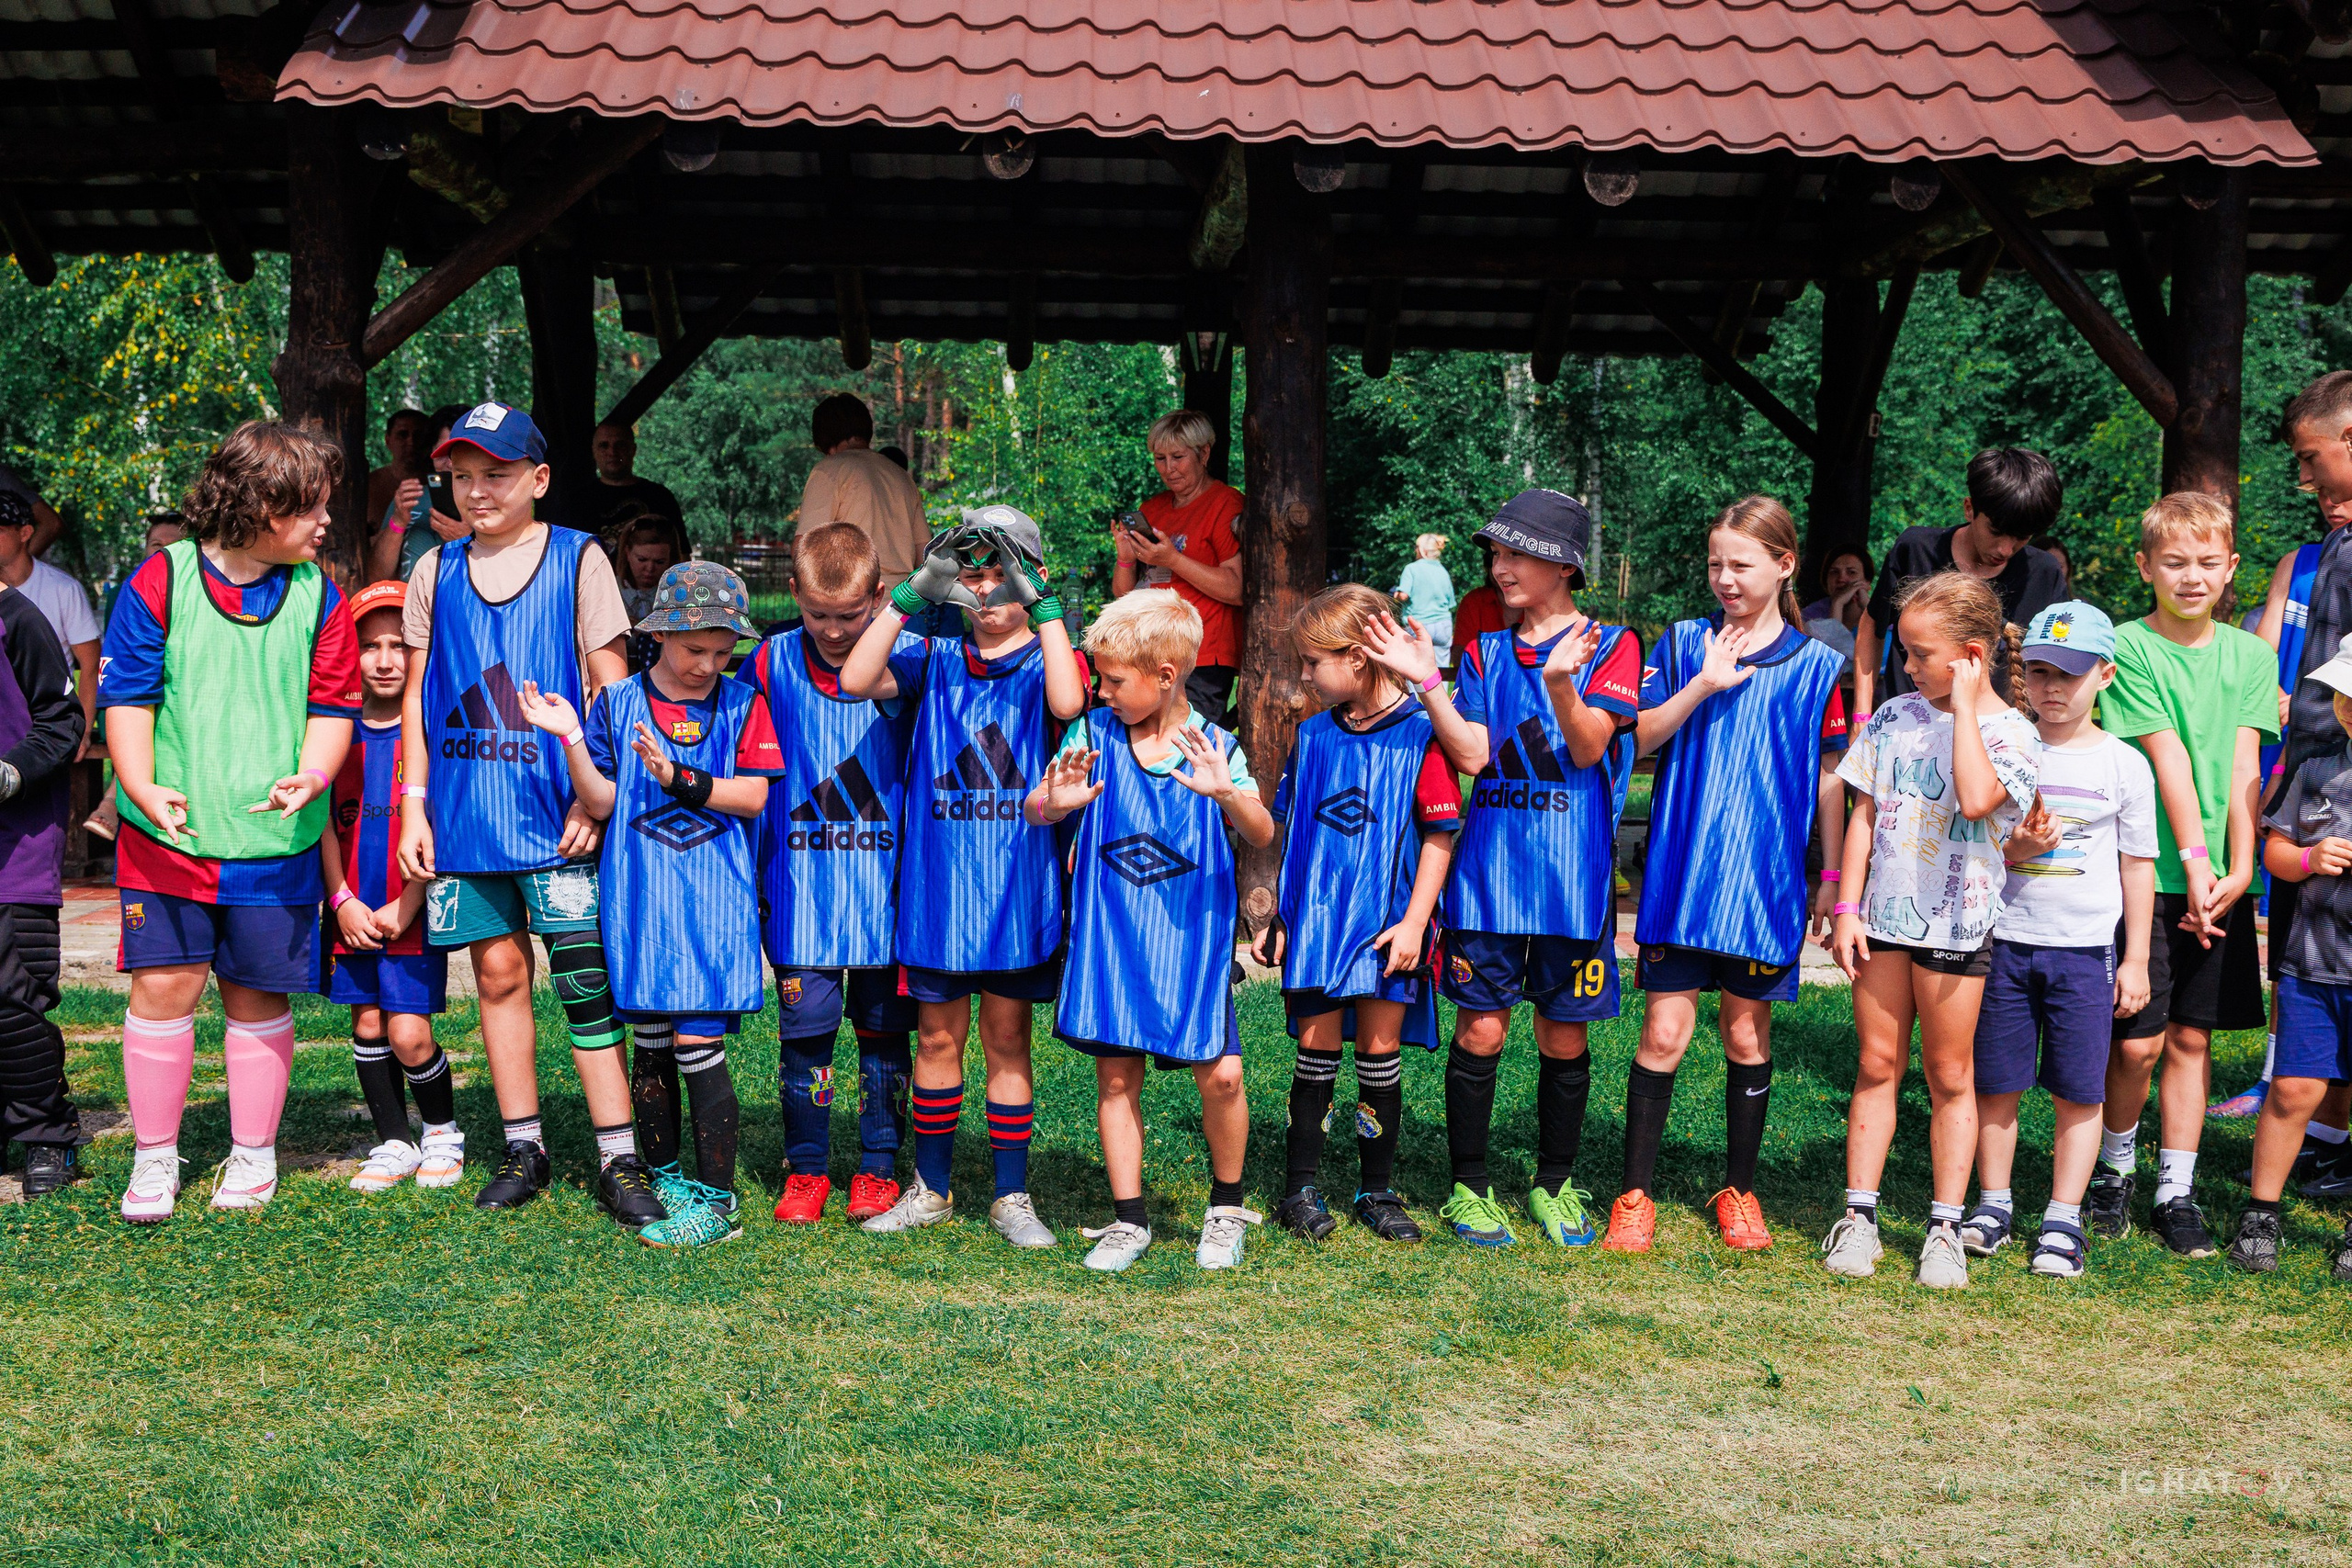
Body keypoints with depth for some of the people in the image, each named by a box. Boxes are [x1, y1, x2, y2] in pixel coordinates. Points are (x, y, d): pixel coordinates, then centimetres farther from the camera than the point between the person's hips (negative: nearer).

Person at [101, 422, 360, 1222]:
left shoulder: (317, 596, 5)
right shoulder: (161, 581, -2)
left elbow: (332, 704, 5)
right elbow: (127, 697, -2)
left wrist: (312, 775, -14)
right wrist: (143, 786, -16)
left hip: (274, 835, 2)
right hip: (169, 830, -1)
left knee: (257, 994, 7)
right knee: (164, 983, -2)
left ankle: (253, 1155, 21)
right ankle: (155, 1158, 13)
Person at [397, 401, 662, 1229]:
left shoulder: (578, 560, 1)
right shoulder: (435, 571, 10)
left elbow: (611, 687, -1)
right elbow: (416, 696, 13)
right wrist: (413, 805, 6)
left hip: (555, 805, -3)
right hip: (464, 809, 4)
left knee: (584, 975, -6)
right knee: (498, 971, 8)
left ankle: (619, 1159, -2)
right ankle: (523, 1146, 19)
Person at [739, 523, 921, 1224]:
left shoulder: (910, 660, -5)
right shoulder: (772, 664, 0)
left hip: (887, 883, -1)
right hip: (802, 883, 1)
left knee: (884, 1029, 8)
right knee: (805, 1025, 2)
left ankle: (878, 1168, 21)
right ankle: (806, 1167, 17)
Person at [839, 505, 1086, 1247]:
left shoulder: (1044, 661, 2)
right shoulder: (935, 659, 7)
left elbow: (1069, 702, -21)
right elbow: (856, 681, -8)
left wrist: (1042, 604, -20)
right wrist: (910, 597, -11)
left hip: (1016, 884, -2)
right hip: (936, 880, 2)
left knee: (1007, 1038, 5)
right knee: (937, 1036, 9)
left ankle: (1012, 1197, 15)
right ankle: (932, 1190, 22)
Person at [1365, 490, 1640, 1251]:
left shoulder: (1611, 645, 2)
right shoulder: (1485, 651, 11)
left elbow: (1589, 748, -12)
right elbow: (1472, 753, -1)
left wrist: (1559, 681, -28)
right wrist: (1426, 681, -11)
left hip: (1572, 870, -2)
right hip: (1490, 863, 2)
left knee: (1564, 1036, 7)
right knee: (1480, 1028, 0)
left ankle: (1555, 1184, 23)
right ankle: (1470, 1186, 13)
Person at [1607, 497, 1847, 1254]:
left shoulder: (1815, 664, 3)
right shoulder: (1684, 644, 5)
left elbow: (1828, 775, 8)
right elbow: (1636, 736, -2)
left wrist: (1832, 875, 9)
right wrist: (1704, 685, -14)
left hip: (1766, 872, 0)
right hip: (1682, 866, 0)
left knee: (1748, 1032, 9)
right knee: (1665, 1029, -3)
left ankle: (1739, 1191, 24)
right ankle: (1635, 1195, 7)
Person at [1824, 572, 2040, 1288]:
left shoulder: (2012, 733, -8)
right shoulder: (1894, 718, 5)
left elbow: (1976, 799, -28)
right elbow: (1863, 816, 7)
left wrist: (1964, 706, -20)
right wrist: (1846, 908, 1)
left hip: (1956, 925, -3)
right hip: (1883, 915, 3)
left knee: (1950, 1075, 6)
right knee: (1877, 1066, 7)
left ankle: (1945, 1228, 13)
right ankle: (1859, 1213, 13)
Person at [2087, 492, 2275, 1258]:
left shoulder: (2250, 655, 8)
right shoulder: (2129, 649, -5)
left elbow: (2243, 768, 1)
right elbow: (2169, 761, -12)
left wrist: (2238, 869, -8)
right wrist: (2194, 863, -16)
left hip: (2220, 879, 4)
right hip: (2148, 871, -3)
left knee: (2192, 1037, 7)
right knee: (2136, 1042, -2)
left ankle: (2176, 1191, 17)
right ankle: (2113, 1167, 22)